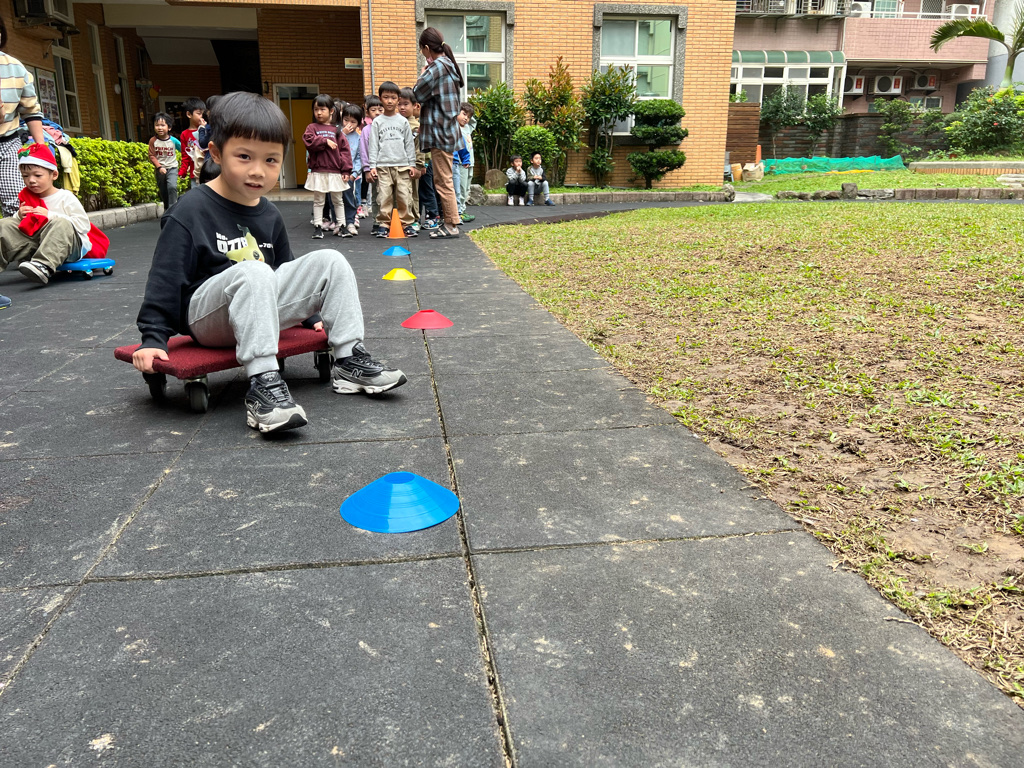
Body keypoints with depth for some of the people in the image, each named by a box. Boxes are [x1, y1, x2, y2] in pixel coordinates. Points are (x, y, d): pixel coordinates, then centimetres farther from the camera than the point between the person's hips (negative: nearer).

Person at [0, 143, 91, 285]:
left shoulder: (65, 197, -2)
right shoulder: (26, 197, 16)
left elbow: (84, 224, -14)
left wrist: (50, 215, -16)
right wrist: (19, 216, -2)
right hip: (33, 246, 6)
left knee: (61, 225, -34)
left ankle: (44, 266, -53)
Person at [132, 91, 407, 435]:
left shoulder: (269, 216, 11)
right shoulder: (190, 213, -10)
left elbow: (284, 272, 24)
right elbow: (165, 279, -10)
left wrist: (310, 316, 23)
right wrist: (153, 339, -14)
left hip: (261, 308, 6)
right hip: (207, 315, -6)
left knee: (330, 261, -8)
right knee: (253, 271, -37)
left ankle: (350, 362, -10)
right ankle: (262, 386, -42)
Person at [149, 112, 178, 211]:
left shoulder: (173, 140, -9)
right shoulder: (153, 141, -7)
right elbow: (152, 156, -5)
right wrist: (159, 167, -17)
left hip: (172, 167, -2)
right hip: (160, 169, 2)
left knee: (172, 186, -26)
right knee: (163, 192, 12)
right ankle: (167, 210, 29)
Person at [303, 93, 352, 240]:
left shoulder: (336, 130, 7)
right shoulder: (312, 127, 5)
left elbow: (344, 150, 3)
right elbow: (309, 141, -13)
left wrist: (346, 170, -3)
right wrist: (325, 141, -13)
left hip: (335, 172, 1)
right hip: (318, 171, -1)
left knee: (338, 200, 11)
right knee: (318, 201, 5)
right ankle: (318, 227, 9)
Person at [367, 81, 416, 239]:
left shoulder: (403, 121, 11)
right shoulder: (377, 122, 8)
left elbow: (409, 144, 11)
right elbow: (373, 145, 6)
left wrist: (412, 164, 5)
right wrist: (372, 166, -2)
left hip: (402, 166, 1)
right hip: (383, 166, -1)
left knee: (405, 197, -2)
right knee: (384, 197, -3)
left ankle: (407, 224, 6)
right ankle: (383, 224, 4)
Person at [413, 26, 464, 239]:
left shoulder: (437, 66, -14)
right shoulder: (448, 64, 16)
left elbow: (417, 93, -12)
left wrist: (422, 73, 1)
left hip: (440, 132, -10)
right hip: (445, 129, 10)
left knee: (443, 181, -6)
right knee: (443, 180, 14)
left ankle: (451, 225, -3)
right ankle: (451, 220, 19)